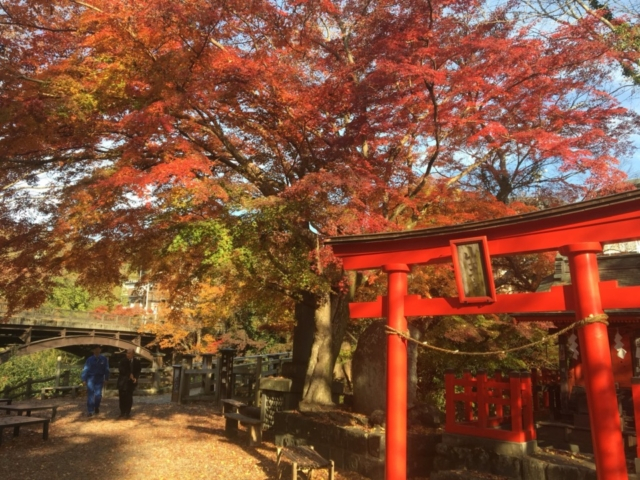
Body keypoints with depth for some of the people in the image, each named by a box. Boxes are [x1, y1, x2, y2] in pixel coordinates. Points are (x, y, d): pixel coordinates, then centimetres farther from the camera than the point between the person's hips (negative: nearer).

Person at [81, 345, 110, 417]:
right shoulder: (89, 359, -1)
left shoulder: (104, 359, 0)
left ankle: (97, 407, 27)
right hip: (91, 378, 0)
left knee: (98, 394, -2)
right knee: (90, 395, -3)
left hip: (99, 379, 0)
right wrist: (84, 380, -6)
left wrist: (106, 379, 0)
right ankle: (90, 411, 4)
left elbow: (106, 370, 3)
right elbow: (85, 370, -1)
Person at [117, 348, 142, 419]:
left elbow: (138, 371, 7)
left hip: (131, 382, 1)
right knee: (122, 397, -2)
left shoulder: (137, 362, 0)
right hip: (123, 382, -1)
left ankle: (128, 413, 10)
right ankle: (122, 413, 9)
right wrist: (129, 374, -18)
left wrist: (135, 378, -10)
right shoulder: (123, 360, -5)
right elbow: (121, 369, -13)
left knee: (129, 398, -1)